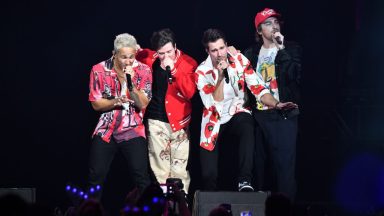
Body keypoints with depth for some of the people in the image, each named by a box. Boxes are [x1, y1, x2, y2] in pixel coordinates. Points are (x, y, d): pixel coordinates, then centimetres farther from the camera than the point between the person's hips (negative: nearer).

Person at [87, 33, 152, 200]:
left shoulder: (143, 71, -4)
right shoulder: (99, 70, -4)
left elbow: (143, 104, -9)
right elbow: (96, 104, -2)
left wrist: (131, 82, -22)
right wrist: (116, 101, -21)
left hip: (133, 131, -1)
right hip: (105, 131, 1)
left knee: (141, 176, -9)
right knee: (96, 176, 1)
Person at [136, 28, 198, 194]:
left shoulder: (188, 63, -5)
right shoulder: (148, 59, 1)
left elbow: (189, 92, -17)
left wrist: (173, 69, -23)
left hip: (179, 121, -1)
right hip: (155, 121, 1)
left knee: (179, 168, 0)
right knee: (159, 168, 3)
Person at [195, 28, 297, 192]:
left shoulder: (239, 61, -8)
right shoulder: (202, 72, -13)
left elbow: (258, 89, -10)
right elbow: (214, 106, -20)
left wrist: (276, 104, -28)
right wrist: (220, 76, -28)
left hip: (236, 116, 0)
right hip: (214, 124, 0)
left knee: (246, 122, -37)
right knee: (209, 175, -7)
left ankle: (245, 181, -38)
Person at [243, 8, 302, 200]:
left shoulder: (291, 50, 2)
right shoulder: (251, 53, 11)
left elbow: (294, 76, -15)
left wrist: (281, 50, -18)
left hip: (283, 116, -4)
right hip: (258, 116, 4)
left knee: (284, 166, -7)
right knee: (257, 165, 6)